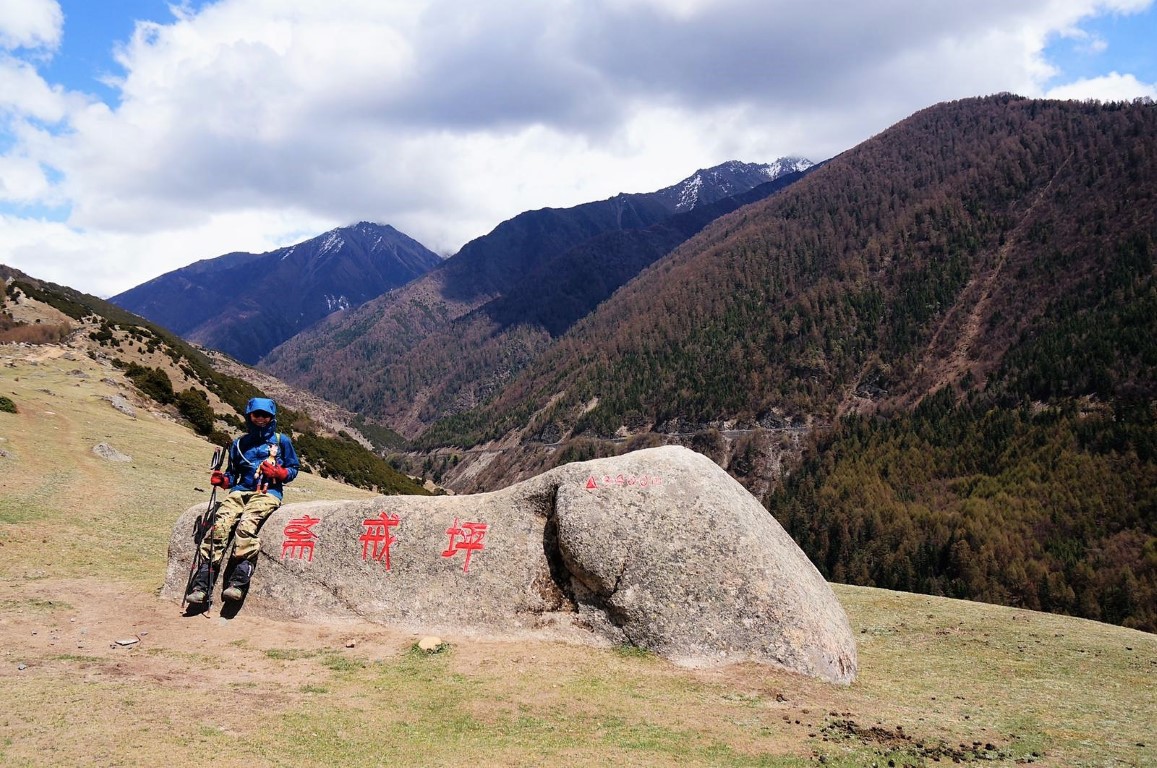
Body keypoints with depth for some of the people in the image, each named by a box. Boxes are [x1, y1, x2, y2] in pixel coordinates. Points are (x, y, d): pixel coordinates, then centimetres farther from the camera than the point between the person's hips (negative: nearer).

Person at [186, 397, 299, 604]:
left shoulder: (282, 441, 12)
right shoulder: (240, 444, 22)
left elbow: (293, 469, 11)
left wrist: (277, 472, -9)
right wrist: (222, 480, 1)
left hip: (267, 494, -3)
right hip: (240, 491, 4)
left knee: (245, 525, -32)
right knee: (219, 526, -23)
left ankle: (238, 583, -36)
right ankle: (201, 585, -28)